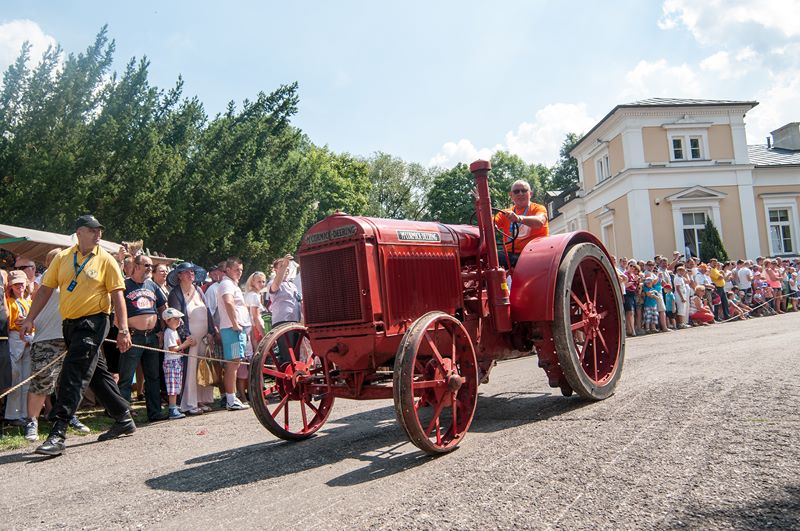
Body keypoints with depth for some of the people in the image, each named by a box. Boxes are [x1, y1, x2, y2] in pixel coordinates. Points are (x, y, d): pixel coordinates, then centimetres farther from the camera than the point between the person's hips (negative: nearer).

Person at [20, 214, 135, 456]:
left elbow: (117, 296, -7)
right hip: (70, 324, 6)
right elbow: (45, 289, 10)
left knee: (73, 376, -12)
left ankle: (58, 434, -10)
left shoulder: (106, 260, -4)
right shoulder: (62, 258, 8)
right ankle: (124, 420, 27)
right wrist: (30, 319, 3)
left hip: (93, 322, -6)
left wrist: (123, 330, -13)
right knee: (97, 374, 14)